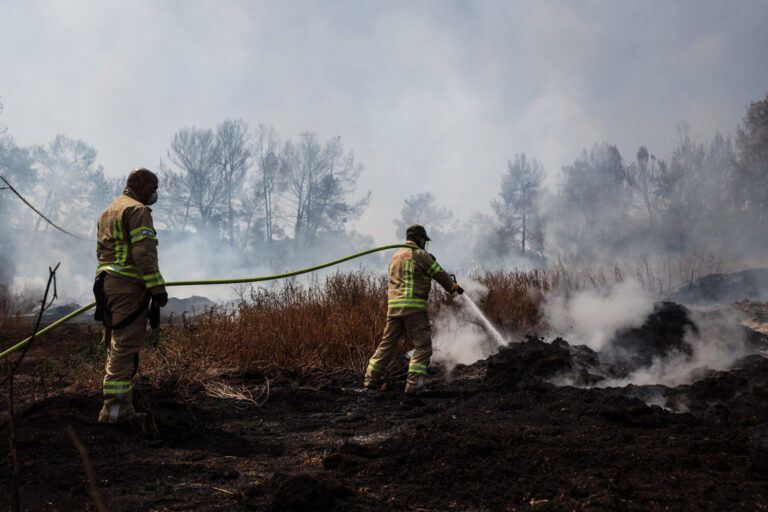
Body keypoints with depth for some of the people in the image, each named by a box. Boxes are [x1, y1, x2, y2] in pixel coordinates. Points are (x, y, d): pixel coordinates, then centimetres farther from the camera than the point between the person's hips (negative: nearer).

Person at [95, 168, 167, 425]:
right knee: (125, 348, -9)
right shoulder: (137, 210, -8)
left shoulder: (107, 212, 23)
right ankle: (114, 409, -10)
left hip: (107, 282, 10)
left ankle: (122, 410, 13)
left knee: (116, 346, 10)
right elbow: (144, 252, -18)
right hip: (129, 285, -10)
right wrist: (157, 287, -19)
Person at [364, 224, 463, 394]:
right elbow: (440, 275, 1)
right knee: (422, 346, -3)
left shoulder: (395, 256, 21)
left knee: (387, 343, 14)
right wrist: (454, 287, 18)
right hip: (413, 306, -7)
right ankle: (413, 384, -11)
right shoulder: (420, 255, -3)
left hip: (393, 306, 7)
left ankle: (371, 378, 15)